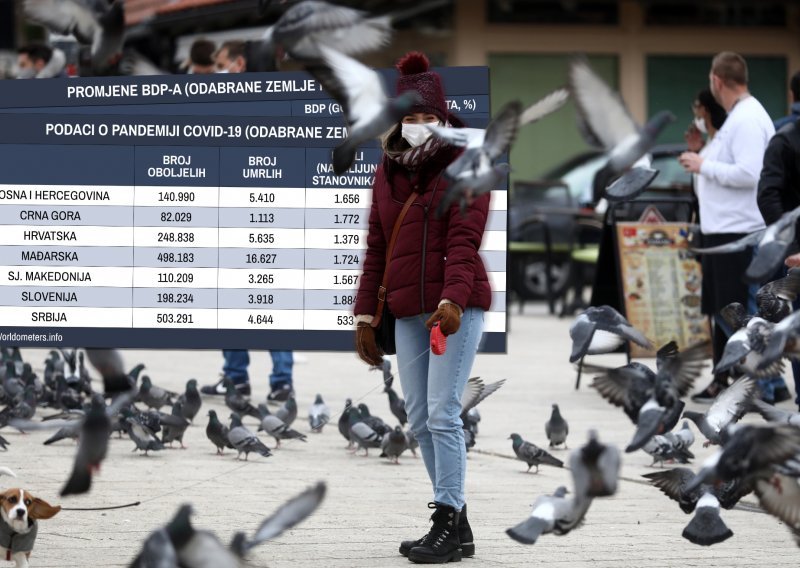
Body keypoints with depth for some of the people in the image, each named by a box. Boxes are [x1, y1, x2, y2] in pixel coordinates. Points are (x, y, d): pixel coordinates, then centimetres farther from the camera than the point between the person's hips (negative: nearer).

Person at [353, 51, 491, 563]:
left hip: (457, 307, -7)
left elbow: (464, 239, -16)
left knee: (442, 413, -13)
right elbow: (376, 248, 15)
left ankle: (447, 525, -9)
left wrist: (452, 301, -29)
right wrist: (365, 317, 11)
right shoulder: (388, 172, 14)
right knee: (420, 420, 5)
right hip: (409, 313, 7)